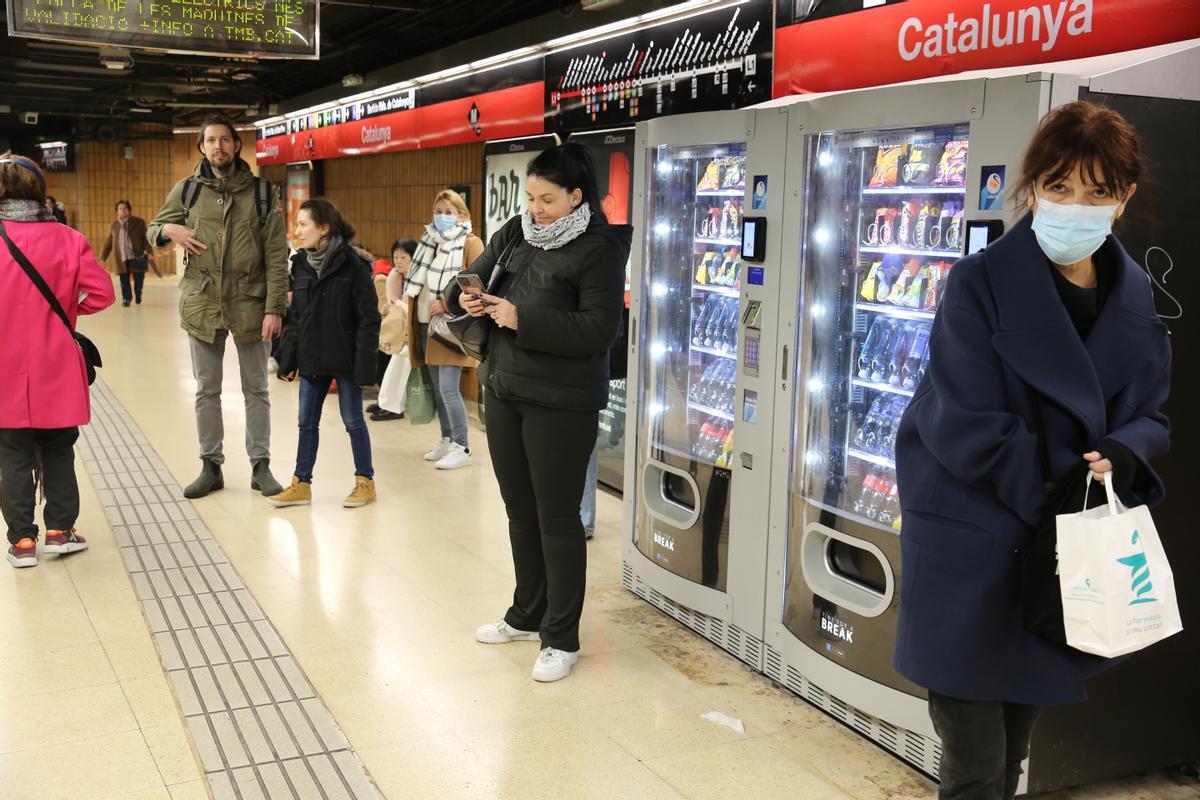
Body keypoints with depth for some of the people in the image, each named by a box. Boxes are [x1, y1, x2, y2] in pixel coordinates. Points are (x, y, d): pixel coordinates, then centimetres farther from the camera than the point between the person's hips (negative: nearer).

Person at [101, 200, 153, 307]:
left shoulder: (138, 222, 1)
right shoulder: (114, 225, 11)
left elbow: (146, 237, -5)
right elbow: (108, 242, 16)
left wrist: (148, 251, -17)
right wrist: (102, 257, 13)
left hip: (137, 257, -2)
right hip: (121, 258, 2)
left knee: (139, 279, 4)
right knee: (124, 281, 2)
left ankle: (138, 295, 31)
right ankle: (126, 299, 17)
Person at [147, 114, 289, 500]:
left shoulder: (261, 192, -1)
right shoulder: (187, 190, 3)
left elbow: (277, 257, -4)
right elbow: (152, 229, 15)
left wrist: (274, 307, -11)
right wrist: (168, 230, -10)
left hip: (250, 304, -1)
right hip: (201, 304, 2)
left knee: (256, 390, 8)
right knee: (206, 392, 10)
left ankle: (260, 466, 18)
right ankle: (211, 466, 21)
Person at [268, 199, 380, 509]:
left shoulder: (353, 265, -13)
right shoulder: (301, 264, 4)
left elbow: (368, 319, -13)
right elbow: (295, 317, 9)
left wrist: (364, 364, -17)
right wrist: (288, 360, 5)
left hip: (344, 360, -6)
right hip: (311, 360, 6)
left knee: (353, 420, 6)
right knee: (307, 422, 11)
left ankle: (365, 481, 20)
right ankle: (301, 484, 21)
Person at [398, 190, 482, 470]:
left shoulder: (470, 243, -7)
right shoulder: (431, 241, 16)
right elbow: (418, 281, 24)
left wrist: (447, 303, -23)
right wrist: (412, 303, 7)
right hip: (426, 323, 8)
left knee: (449, 388, -11)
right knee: (437, 387, 12)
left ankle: (462, 449, -2)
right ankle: (447, 440, 22)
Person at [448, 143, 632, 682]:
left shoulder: (599, 249, -12)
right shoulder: (515, 233, 7)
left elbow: (599, 330, -19)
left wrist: (523, 320, -23)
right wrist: (467, 297, -7)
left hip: (561, 404, -7)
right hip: (504, 391, 7)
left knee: (557, 517, 2)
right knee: (520, 511, 18)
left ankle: (562, 639, 15)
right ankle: (527, 616, 35)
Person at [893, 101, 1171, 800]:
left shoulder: (1136, 296, 5)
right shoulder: (982, 283, -12)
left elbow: (1149, 413, 9)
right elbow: (968, 426, -17)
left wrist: (1121, 458, -12)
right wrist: (1050, 502, -17)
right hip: (972, 551, -5)